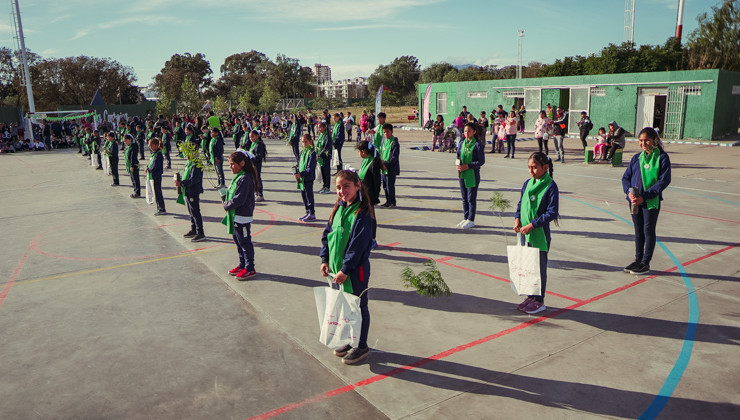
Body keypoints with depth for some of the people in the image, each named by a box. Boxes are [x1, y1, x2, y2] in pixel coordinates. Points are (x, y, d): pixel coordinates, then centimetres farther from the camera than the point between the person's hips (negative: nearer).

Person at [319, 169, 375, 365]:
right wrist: (325, 260, 3)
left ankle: (361, 347, 23)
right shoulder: (338, 209, 6)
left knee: (358, 307, 7)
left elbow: (358, 245, -20)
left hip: (355, 270, -7)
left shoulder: (363, 212, -17)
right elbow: (327, 235, 11)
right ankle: (348, 341, 36)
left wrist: (345, 269, -20)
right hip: (336, 268, 7)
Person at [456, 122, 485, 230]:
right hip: (462, 174, 6)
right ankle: (465, 218, 24)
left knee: (471, 198, 1)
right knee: (464, 198, 13)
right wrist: (458, 164, -5)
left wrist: (468, 166, -18)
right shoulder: (462, 143, 7)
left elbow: (481, 161, -11)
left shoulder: (477, 145, -10)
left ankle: (471, 220, 11)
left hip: (473, 175, -6)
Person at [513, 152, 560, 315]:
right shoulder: (527, 183, 8)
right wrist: (517, 219, 1)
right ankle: (530, 297, 27)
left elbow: (552, 213, -14)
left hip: (540, 234, -6)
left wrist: (532, 225, -17)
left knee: (539, 267, 3)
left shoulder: (550, 186, -12)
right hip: (525, 233, 6)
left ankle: (539, 300, 16)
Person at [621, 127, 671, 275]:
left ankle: (646, 263, 13)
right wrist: (629, 191, -11)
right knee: (638, 231, 14)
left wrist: (644, 197, -19)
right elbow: (626, 177, 9)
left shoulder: (662, 157, -7)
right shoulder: (637, 158, 7)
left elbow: (664, 180, -13)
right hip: (635, 201, 5)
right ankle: (638, 260, 26)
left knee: (648, 231, 3)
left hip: (651, 201, -4)